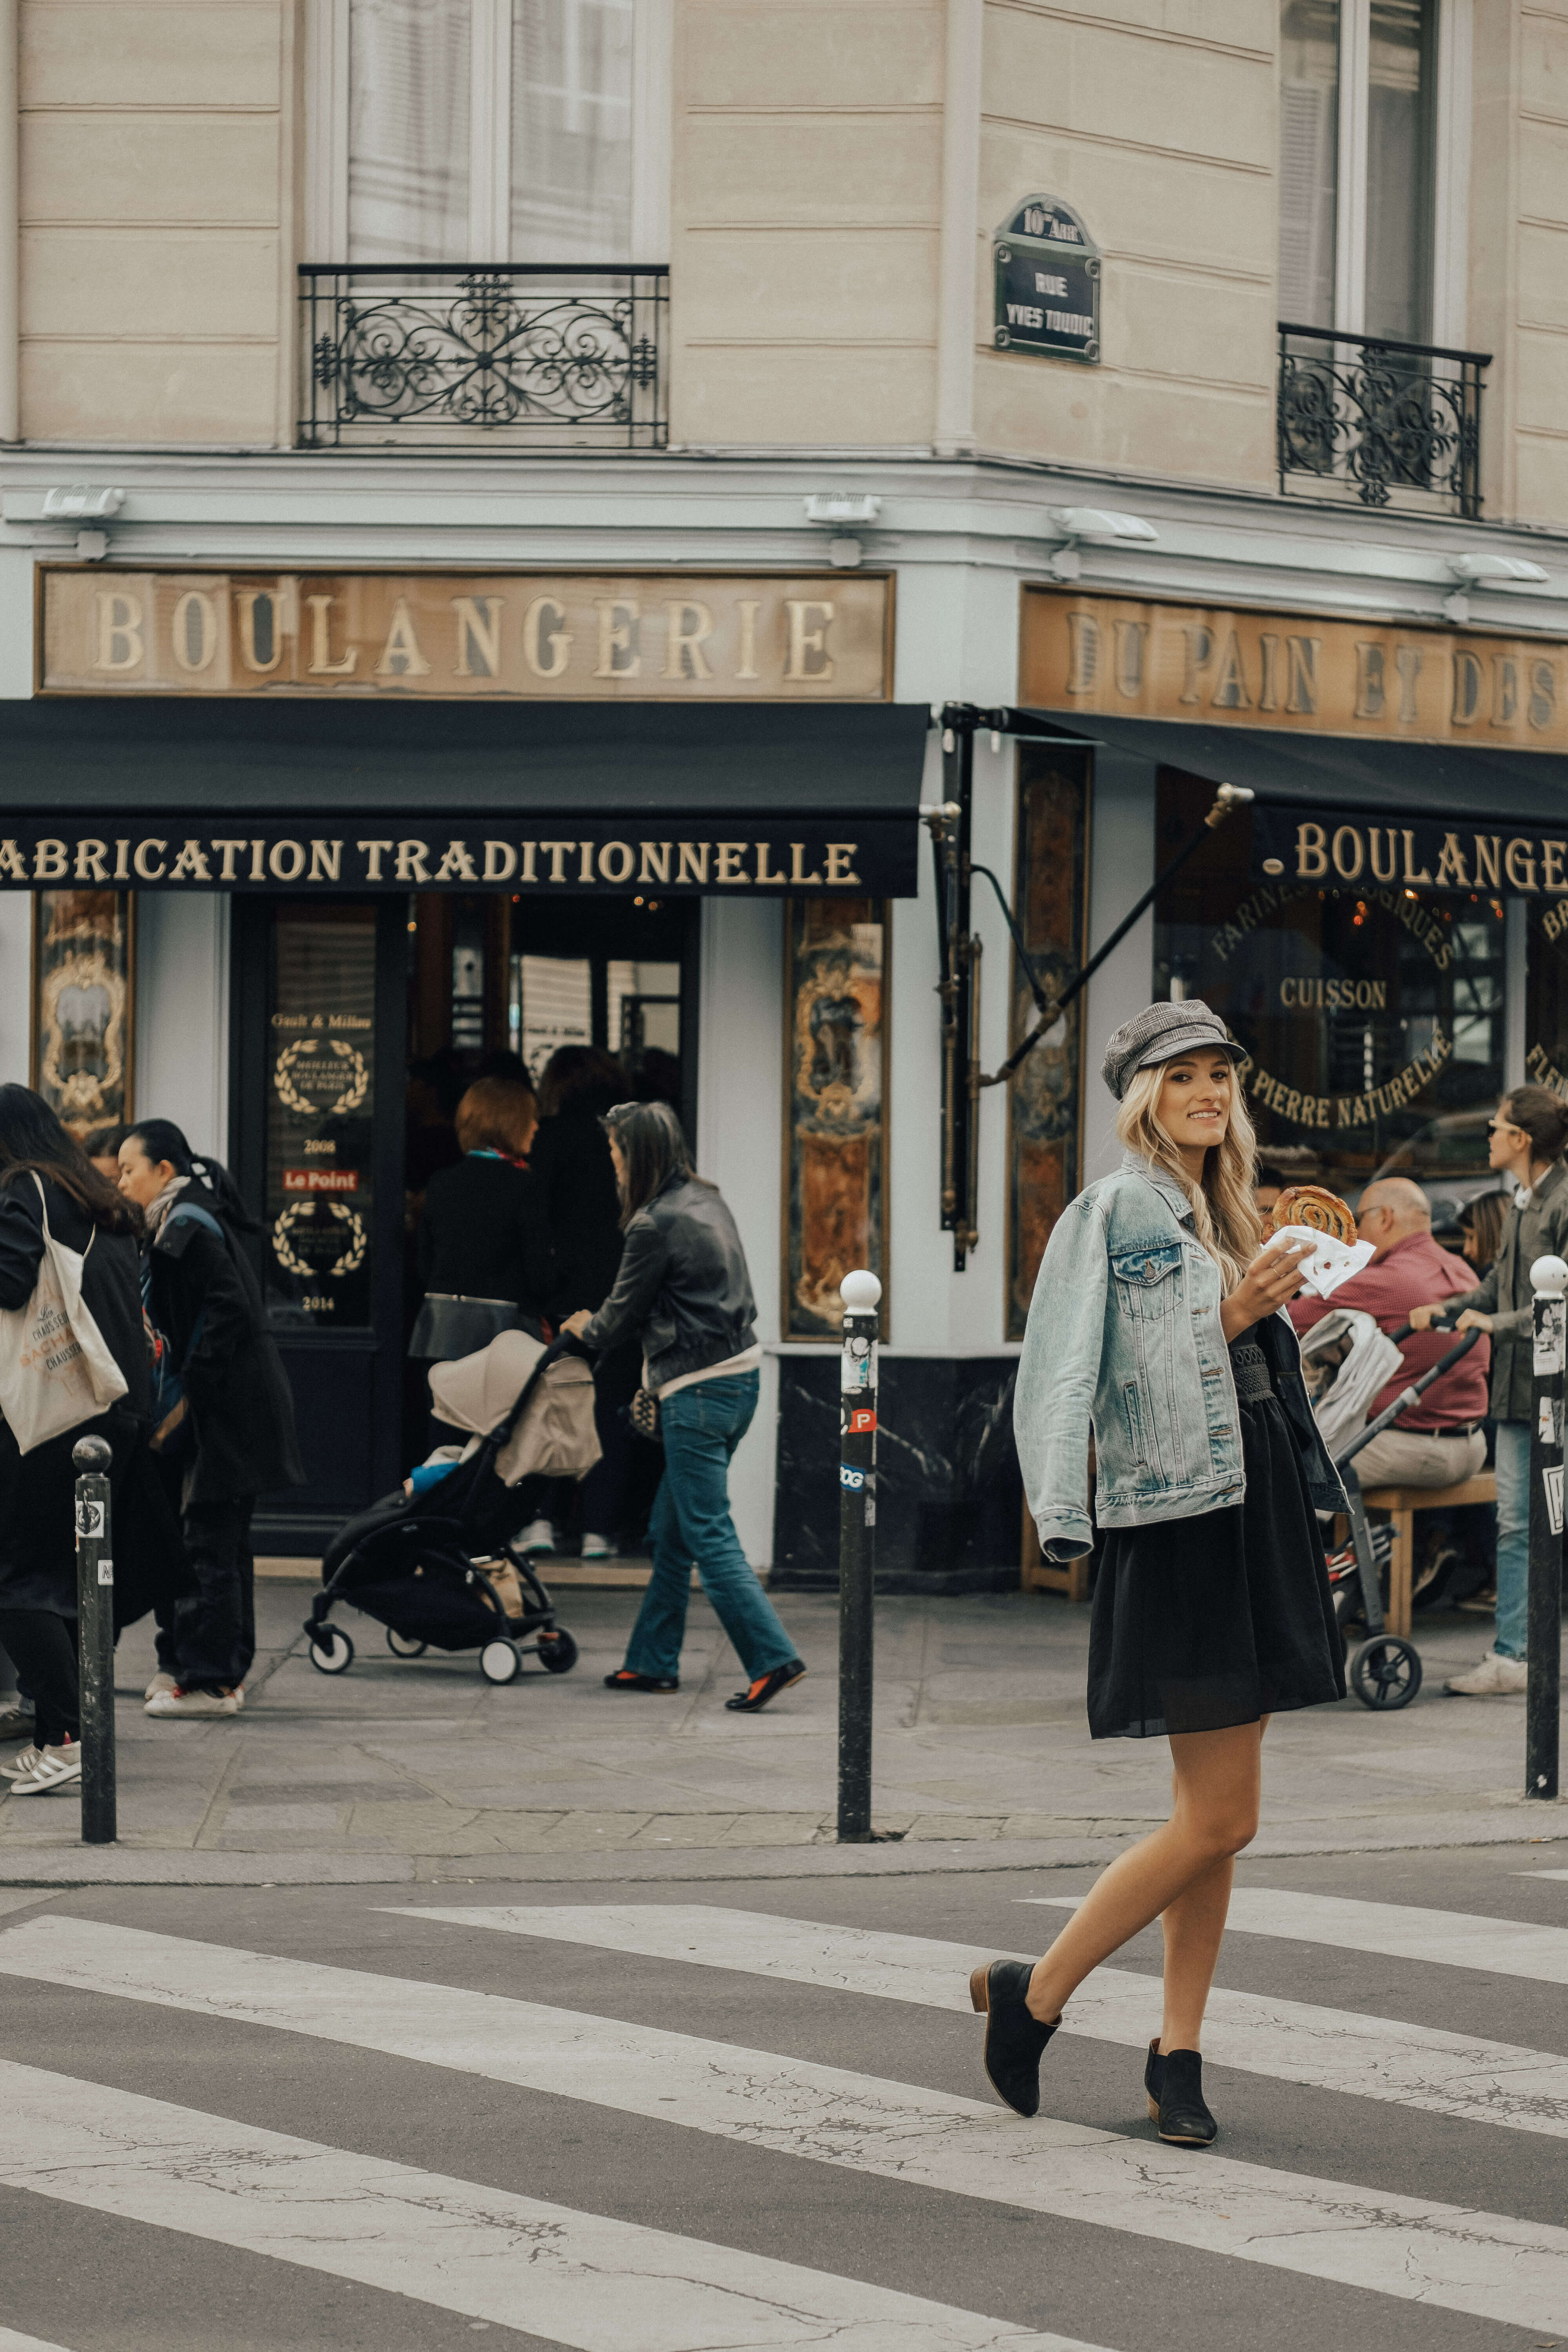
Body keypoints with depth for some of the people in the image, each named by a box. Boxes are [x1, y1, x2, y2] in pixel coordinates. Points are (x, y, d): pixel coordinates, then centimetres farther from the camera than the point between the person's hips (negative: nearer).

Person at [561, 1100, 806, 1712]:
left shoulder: (655, 1225, -15)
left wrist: (582, 1327, 17)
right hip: (740, 1373, 9)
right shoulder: (707, 1201, 11)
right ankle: (653, 1661, 23)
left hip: (698, 1393, -9)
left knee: (708, 1536, -7)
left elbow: (619, 1322, -6)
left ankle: (772, 1657, -13)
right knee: (670, 1532, 16)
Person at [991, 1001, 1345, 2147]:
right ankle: (1033, 1997, 5)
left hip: (1259, 1522, 8)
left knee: (1213, 1819, 8)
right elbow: (1068, 1377, -14)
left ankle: (1178, 2053, 13)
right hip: (1178, 1532, -8)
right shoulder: (1112, 1214, -7)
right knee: (1219, 1820, -9)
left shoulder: (1231, 1223, 17)